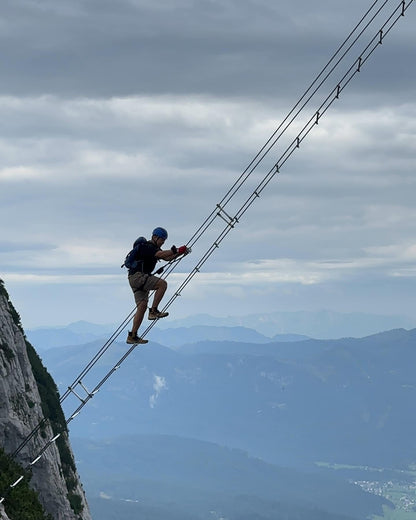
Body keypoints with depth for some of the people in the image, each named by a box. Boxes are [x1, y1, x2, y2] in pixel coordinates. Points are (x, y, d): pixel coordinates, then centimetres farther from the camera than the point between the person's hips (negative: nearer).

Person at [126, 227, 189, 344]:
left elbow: (167, 258, 17)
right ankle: (153, 311, -17)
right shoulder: (147, 247, -13)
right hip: (137, 276, -10)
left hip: (141, 279, 10)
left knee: (142, 306, 3)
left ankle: (132, 336, 0)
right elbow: (161, 254, -28)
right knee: (162, 284, -20)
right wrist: (175, 250, -22)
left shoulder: (154, 248, 19)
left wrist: (180, 253, 3)